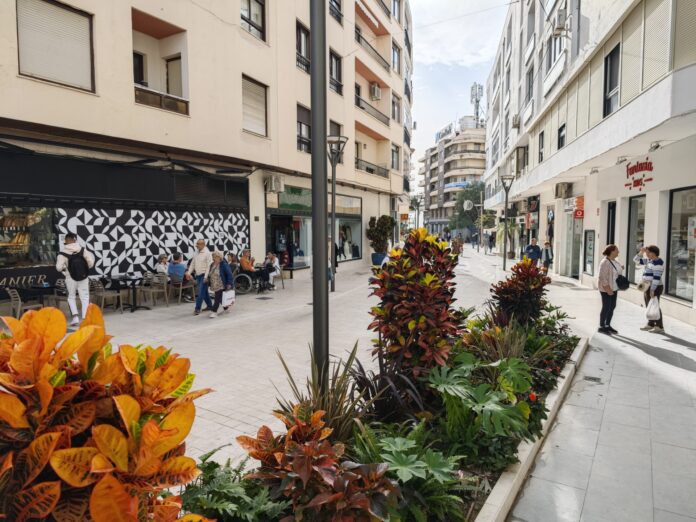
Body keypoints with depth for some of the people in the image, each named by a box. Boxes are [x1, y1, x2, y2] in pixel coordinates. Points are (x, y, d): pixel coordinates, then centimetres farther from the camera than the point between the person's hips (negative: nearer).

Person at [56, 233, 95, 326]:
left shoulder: (63, 253, -10)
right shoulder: (82, 249, -7)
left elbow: (59, 267, -13)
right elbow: (91, 262, -10)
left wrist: (64, 269, 8)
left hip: (71, 278, -1)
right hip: (83, 277, 1)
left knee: (71, 297, 18)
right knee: (85, 297, 8)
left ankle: (75, 316, 4)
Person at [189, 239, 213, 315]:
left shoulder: (207, 253, -13)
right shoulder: (196, 253, 10)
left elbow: (209, 266, -17)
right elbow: (192, 264, 16)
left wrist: (206, 277, -21)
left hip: (204, 275, -7)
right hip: (198, 275, 7)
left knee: (201, 292, -7)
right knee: (204, 291, 15)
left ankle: (197, 308, -2)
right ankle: (209, 306, 26)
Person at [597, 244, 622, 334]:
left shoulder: (614, 261, 7)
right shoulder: (605, 262, -20)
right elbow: (602, 277, -22)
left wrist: (620, 269, 3)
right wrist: (607, 289, -23)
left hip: (613, 287, 9)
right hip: (606, 288, -9)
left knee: (612, 306, 12)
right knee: (606, 307, -2)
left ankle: (608, 326, 22)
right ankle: (601, 327, 9)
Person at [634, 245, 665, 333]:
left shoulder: (658, 263, -17)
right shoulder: (648, 260, 10)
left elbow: (657, 278, -22)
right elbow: (636, 260, 19)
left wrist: (652, 290, -24)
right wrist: (641, 252, 4)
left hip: (654, 288, -9)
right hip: (648, 287, 9)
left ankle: (660, 327, 0)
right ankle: (650, 324, 22)